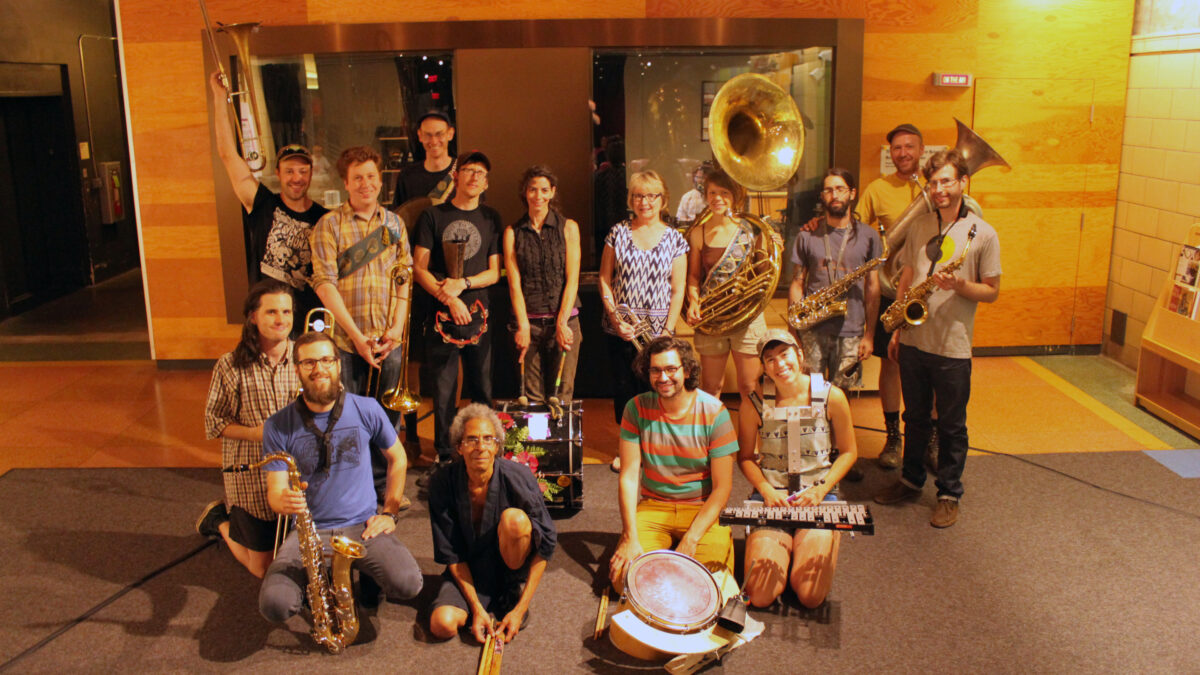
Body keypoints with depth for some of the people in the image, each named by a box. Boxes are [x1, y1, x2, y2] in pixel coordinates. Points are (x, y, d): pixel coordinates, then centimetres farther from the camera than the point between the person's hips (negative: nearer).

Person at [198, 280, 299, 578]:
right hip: (252, 480, -3)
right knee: (264, 569, 7)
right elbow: (214, 424, -4)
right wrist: (259, 433, -19)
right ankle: (221, 520, 35)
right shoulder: (231, 366, -11)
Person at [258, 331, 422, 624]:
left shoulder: (367, 410, -2)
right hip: (308, 531, 0)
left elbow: (397, 458, 12)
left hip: (363, 526, 0)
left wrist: (389, 513, 3)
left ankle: (368, 570, 11)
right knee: (275, 605, -25)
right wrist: (285, 501, -30)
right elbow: (274, 492, -5)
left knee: (408, 584, -25)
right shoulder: (278, 426, -3)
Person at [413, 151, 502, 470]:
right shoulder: (433, 216, 5)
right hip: (442, 316, -1)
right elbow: (419, 268, 2)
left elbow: (494, 272, 8)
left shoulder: (490, 218, 10)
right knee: (443, 390, 1)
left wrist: (463, 283, -9)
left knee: (482, 389, 5)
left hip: (478, 315, 2)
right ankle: (444, 456, 13)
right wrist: (449, 299, -11)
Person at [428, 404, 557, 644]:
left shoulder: (518, 477, -20)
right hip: (469, 571, 1)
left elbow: (546, 543, -16)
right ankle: (488, 602, 5)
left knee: (514, 518, -31)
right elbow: (450, 553, -9)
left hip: (512, 564, 0)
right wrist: (476, 607, -17)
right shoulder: (443, 482, -16)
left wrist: (520, 608, -19)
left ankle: (513, 594, -6)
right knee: (442, 624, -26)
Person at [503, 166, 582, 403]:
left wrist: (562, 323, -9)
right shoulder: (513, 232, 7)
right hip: (528, 322, 1)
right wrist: (523, 326, -8)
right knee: (531, 395, 1)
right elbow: (514, 283, 2)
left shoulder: (568, 227, 5)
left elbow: (572, 280, 0)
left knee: (562, 395, -1)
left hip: (564, 320, 0)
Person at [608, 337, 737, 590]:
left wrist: (690, 540, -19)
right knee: (623, 577, -19)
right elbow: (628, 476, -6)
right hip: (652, 507, 2)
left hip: (704, 510, -1)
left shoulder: (714, 412, -10)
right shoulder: (637, 408, -5)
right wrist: (631, 537, -16)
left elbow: (722, 488, -10)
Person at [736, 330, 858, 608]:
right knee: (760, 596, -15)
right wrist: (766, 490, -10)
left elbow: (848, 452, 6)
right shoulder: (755, 404, -4)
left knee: (811, 595, -16)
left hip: (819, 496, 0)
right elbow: (745, 456, 8)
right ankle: (784, 546, 16)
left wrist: (821, 490, -8)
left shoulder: (831, 397, -5)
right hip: (771, 496, 0)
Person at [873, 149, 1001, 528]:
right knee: (915, 417, 17)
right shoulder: (919, 227, 8)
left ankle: (949, 494, 20)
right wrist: (896, 329, 8)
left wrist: (958, 285, -22)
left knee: (951, 426, 7)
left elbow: (992, 292, -3)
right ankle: (911, 480, 32)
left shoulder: (982, 234, -5)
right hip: (913, 340, 4)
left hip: (952, 347, -4)